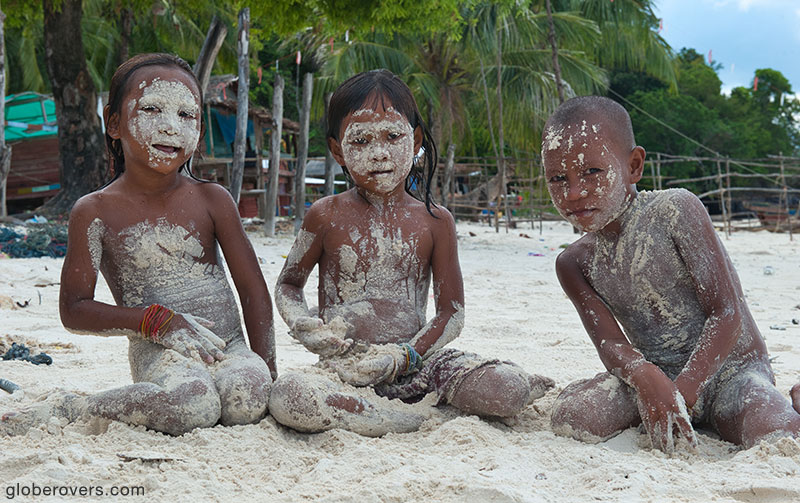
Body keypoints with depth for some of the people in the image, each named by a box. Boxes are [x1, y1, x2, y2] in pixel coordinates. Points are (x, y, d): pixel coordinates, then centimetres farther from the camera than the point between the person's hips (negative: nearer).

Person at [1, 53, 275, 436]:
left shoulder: (212, 200, 6)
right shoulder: (96, 211, 0)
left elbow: (254, 291, 7)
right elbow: (74, 310, -1)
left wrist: (267, 373, -2)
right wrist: (156, 320, -14)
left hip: (229, 349, 3)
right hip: (160, 352, -3)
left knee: (247, 398, -32)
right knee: (191, 407, -36)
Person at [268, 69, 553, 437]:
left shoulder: (434, 221, 3)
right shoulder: (326, 216, 1)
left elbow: (452, 312, 4)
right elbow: (288, 284, 15)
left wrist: (403, 356, -13)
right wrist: (302, 325, -8)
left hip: (415, 361, 1)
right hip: (346, 365, 0)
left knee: (509, 390, -25)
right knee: (288, 398, -36)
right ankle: (416, 421, -22)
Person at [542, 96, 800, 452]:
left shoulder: (676, 210, -15)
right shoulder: (574, 263, -1)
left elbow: (728, 315, -17)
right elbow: (610, 342, -9)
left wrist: (682, 392, -27)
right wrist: (646, 379, -34)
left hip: (727, 370, -3)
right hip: (653, 377, 3)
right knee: (570, 417, -25)